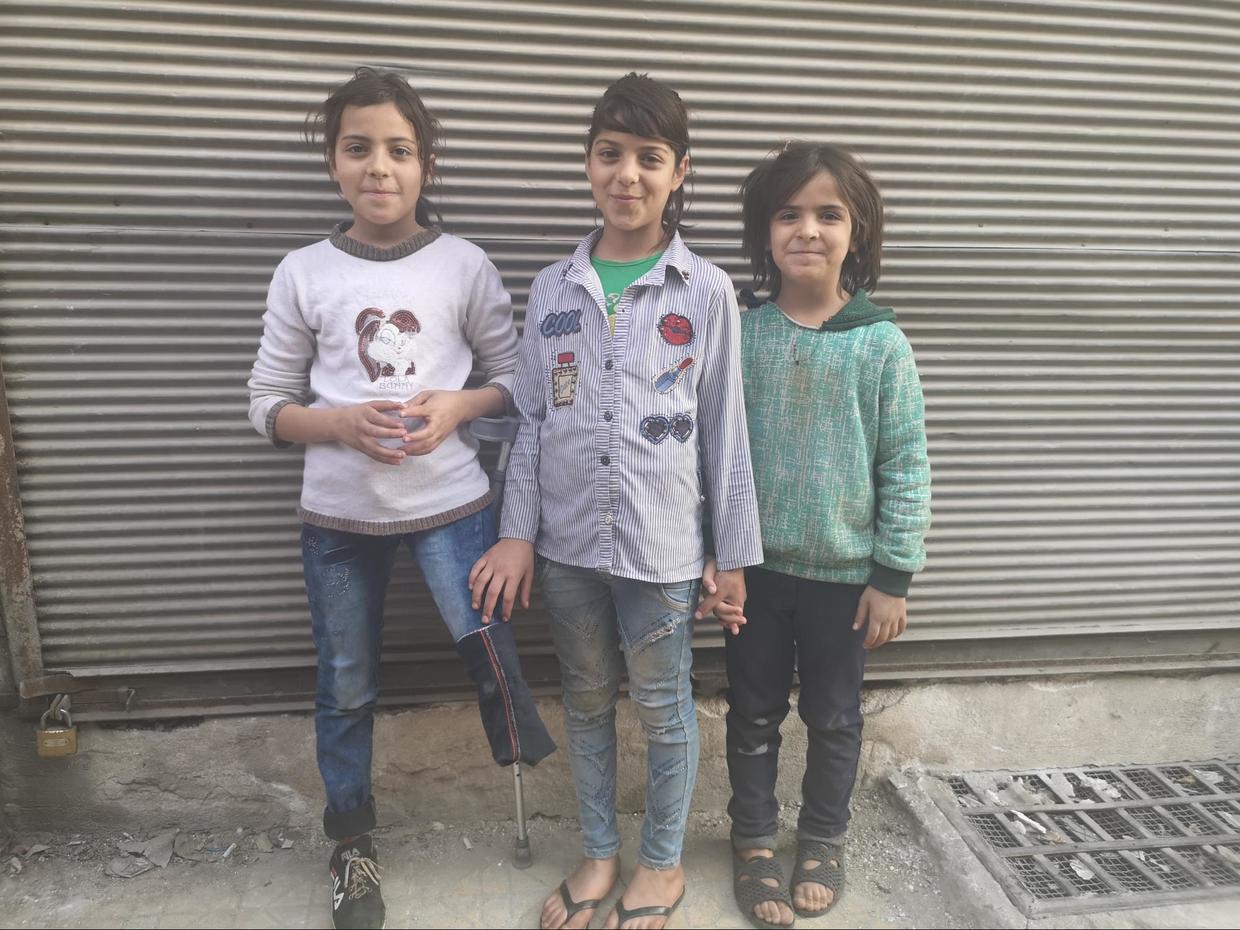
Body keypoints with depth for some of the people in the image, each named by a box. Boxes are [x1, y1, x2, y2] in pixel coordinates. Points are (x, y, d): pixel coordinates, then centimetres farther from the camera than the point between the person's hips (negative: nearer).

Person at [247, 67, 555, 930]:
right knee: (346, 688, 14)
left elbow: (517, 378, 4)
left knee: (489, 650, -14)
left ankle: (529, 778, 19)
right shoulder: (303, 274, -1)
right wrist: (343, 423, -15)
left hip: (450, 502, -1)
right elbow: (269, 404, 3)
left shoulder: (464, 265, -3)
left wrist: (459, 407, -15)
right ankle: (353, 846, 37)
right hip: (338, 515, 2)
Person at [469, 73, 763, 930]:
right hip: (566, 542, 3)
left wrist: (735, 553, -2)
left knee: (663, 708, 12)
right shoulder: (553, 288, 3)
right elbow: (532, 421, 6)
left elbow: (726, 431, -3)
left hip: (660, 546, -3)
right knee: (587, 703, 17)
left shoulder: (706, 293, -4)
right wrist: (518, 533, 2)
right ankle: (600, 854, 39)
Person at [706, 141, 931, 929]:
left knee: (834, 717, 16)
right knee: (754, 713, 15)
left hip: (845, 571, -1)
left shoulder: (882, 344, -8)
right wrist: (711, 554, -3)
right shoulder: (740, 337, -4)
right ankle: (755, 841, 36)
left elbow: (906, 467, -6)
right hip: (757, 565, 1)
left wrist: (894, 576, -7)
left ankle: (824, 842, 39)